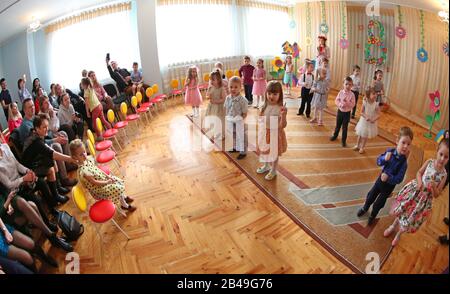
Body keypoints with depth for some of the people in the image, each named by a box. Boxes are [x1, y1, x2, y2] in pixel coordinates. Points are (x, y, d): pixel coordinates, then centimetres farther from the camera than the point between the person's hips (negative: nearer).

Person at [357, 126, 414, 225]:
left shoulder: (403, 162, -28)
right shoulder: (390, 151, -19)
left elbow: (399, 179, -25)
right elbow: (378, 161, -11)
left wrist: (388, 178, -36)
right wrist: (384, 159, -30)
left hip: (389, 185, -3)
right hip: (381, 179, 3)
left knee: (379, 203, 17)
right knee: (371, 196, 24)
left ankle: (372, 215, 46)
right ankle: (365, 208, 53)